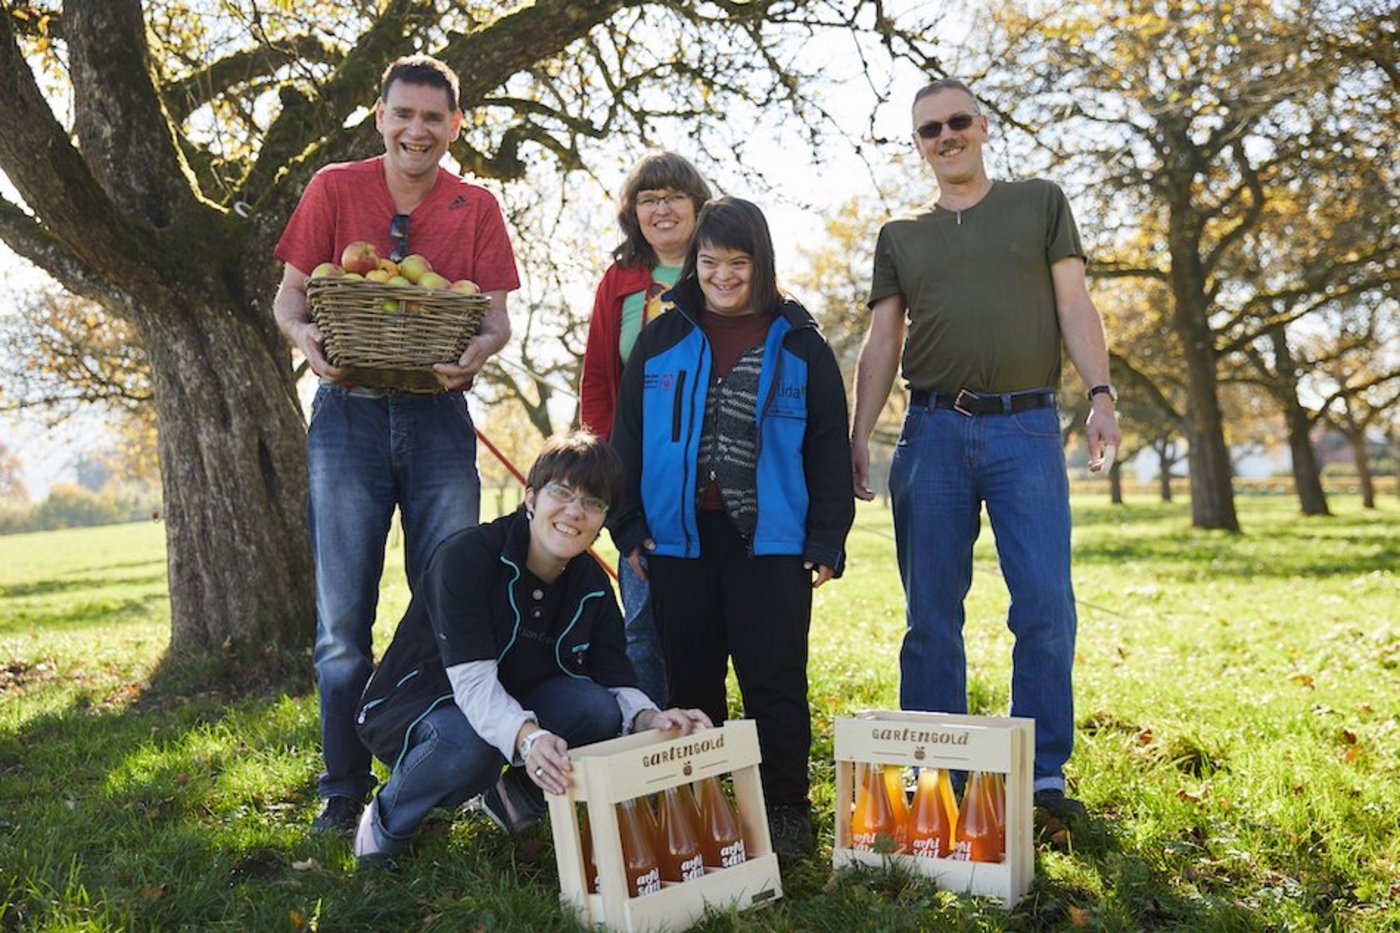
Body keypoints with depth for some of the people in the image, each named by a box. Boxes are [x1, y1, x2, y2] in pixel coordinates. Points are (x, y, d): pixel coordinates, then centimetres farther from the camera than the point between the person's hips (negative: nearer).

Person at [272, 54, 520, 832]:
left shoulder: (477, 208, 7)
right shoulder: (335, 189, 5)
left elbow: (497, 318, 2)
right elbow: (288, 296, 5)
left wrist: (475, 352, -21)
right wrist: (306, 338, -18)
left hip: (436, 414, 1)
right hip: (348, 412, -1)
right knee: (342, 614, 2)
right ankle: (344, 788, 15)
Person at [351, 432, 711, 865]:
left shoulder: (592, 586, -6)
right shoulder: (465, 556, -25)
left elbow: (616, 681, -12)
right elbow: (472, 678, -34)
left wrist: (648, 718, -36)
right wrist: (527, 737, -53)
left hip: (511, 707, 5)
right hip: (413, 709, -4)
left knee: (598, 707, -24)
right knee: (470, 744, -38)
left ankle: (518, 796, 4)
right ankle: (386, 820, -6)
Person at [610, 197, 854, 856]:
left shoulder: (798, 345, 5)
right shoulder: (661, 340, 9)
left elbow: (828, 448, 5)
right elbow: (628, 437, 9)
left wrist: (827, 541, -1)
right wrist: (629, 527, 3)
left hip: (770, 540, -2)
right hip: (679, 539, 2)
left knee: (774, 680, 0)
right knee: (690, 684, 10)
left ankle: (786, 809, 13)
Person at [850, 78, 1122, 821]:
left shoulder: (1040, 204, 13)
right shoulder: (900, 238, 16)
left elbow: (1073, 306, 6)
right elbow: (880, 346, 12)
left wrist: (1100, 393, -9)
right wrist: (856, 438, 2)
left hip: (1026, 428, -1)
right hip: (933, 431, 2)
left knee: (1046, 607, -7)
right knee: (931, 614, 3)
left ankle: (1042, 774, 3)